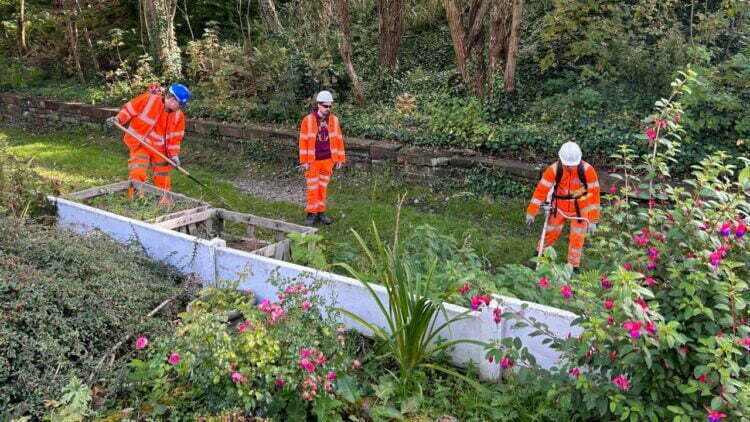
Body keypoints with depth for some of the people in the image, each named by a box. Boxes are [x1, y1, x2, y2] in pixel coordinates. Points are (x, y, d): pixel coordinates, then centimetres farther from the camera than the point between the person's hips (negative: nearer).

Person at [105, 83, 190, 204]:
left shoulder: (178, 115, -3)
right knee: (137, 173, -15)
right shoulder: (149, 99, -17)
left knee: (163, 176, 12)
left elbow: (175, 136, 2)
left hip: (160, 148, 5)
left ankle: (165, 201, 28)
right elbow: (130, 108, -7)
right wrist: (118, 119, -20)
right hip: (140, 143, -4)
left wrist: (174, 153, -5)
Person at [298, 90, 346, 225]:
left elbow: (339, 140, 7)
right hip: (313, 160, -3)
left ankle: (321, 212, 21)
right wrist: (304, 161, -9)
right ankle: (311, 213, 12)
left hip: (328, 160, 3)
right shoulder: (308, 120, -7)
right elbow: (303, 141, -6)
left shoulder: (334, 120, 2)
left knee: (323, 187, 11)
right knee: (313, 187, 2)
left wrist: (340, 159, 5)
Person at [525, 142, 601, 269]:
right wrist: (531, 212, -15)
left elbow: (594, 194, -20)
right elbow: (541, 189, -18)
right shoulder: (554, 170, -23)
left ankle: (573, 267, 20)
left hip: (580, 208, -1)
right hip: (559, 206, 1)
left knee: (577, 238, 4)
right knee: (551, 232, 13)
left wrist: (593, 220, -19)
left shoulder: (587, 170, -26)